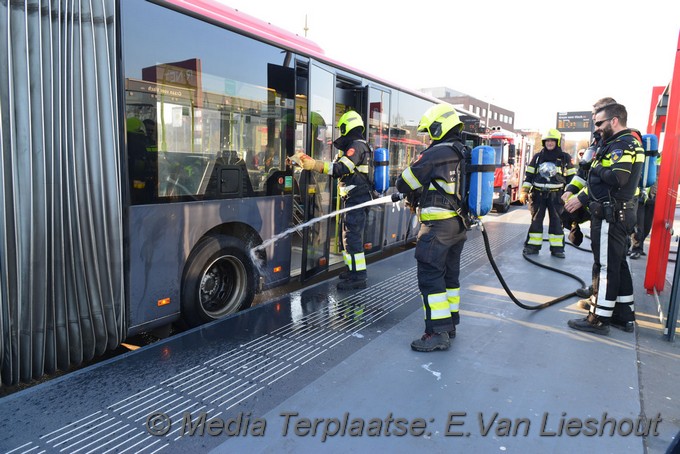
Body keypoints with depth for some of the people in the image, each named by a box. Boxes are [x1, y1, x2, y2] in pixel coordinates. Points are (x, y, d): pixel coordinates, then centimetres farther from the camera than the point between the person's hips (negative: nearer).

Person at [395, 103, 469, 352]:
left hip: (438, 225, -9)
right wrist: (422, 195, 20)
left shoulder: (436, 153, -14)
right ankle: (450, 322, 29)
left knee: (430, 276, -4)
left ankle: (438, 332, -2)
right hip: (458, 224, 9)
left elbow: (404, 183, -8)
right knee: (450, 274, 17)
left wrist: (404, 189, 14)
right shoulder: (464, 154, 11)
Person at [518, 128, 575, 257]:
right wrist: (524, 192, 1)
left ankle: (557, 248, 10)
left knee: (556, 221, 4)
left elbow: (571, 178, 6)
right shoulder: (537, 157, 8)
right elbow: (529, 175, 9)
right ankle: (533, 246, 8)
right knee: (536, 220, 3)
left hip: (556, 195, -1)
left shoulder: (565, 158, 4)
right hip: (538, 194, 1)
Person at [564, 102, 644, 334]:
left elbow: (617, 177, -28)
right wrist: (581, 198, 15)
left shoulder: (623, 144, -13)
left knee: (605, 266, -5)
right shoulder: (626, 142, 18)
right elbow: (599, 182, 20)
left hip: (611, 216, -10)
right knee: (618, 264, 16)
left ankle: (599, 319, 3)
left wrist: (597, 167, -13)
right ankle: (624, 315, 26)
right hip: (619, 213, 10)